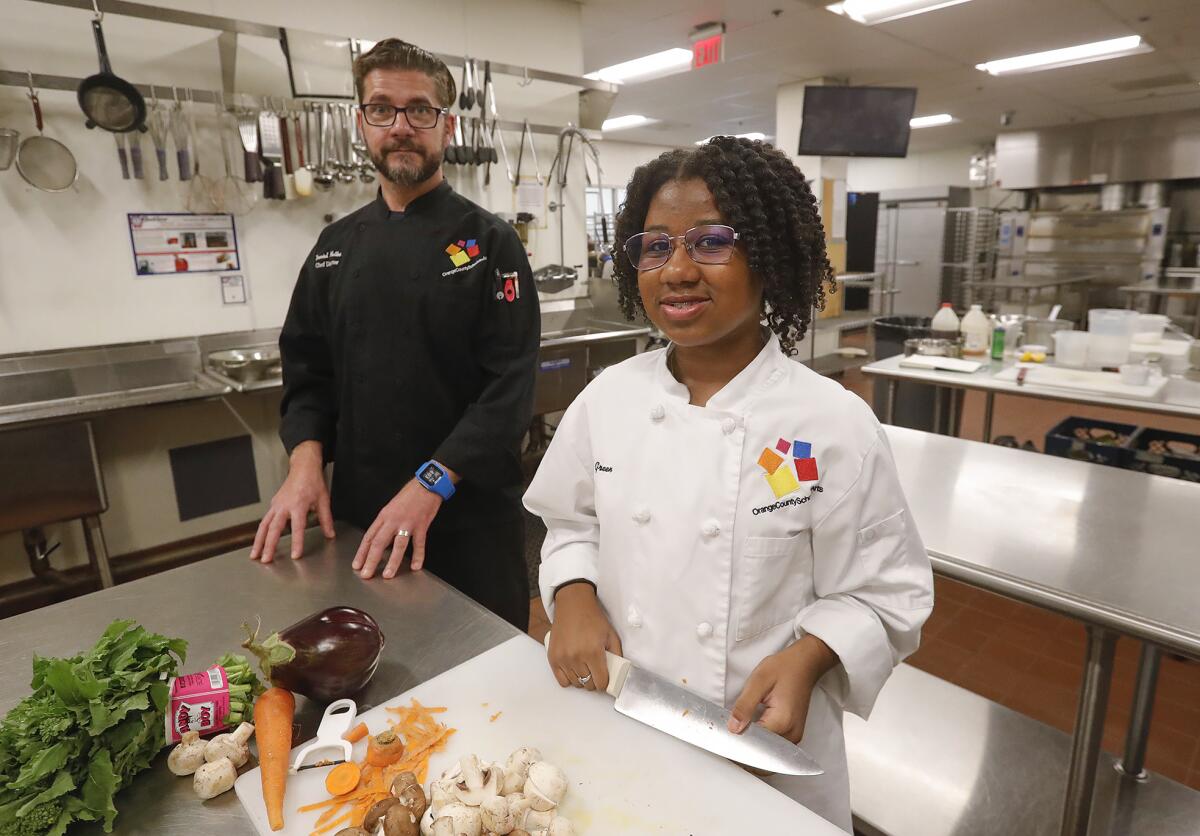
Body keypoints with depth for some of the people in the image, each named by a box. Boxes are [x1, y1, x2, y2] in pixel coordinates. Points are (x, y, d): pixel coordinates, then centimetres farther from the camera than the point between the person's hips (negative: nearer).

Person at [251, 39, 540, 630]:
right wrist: (306, 459, -6)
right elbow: (307, 368, 10)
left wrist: (433, 482, -21)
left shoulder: (489, 242, -8)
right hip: (358, 512, 5)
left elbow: (510, 386, -14)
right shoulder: (336, 245, 7)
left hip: (469, 512, -4)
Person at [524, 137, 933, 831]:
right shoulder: (607, 398, -7)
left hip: (765, 749, -2)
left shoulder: (834, 423, -17)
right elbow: (571, 524, 6)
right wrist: (574, 597, -12)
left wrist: (806, 660, -24)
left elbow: (885, 593, -8)